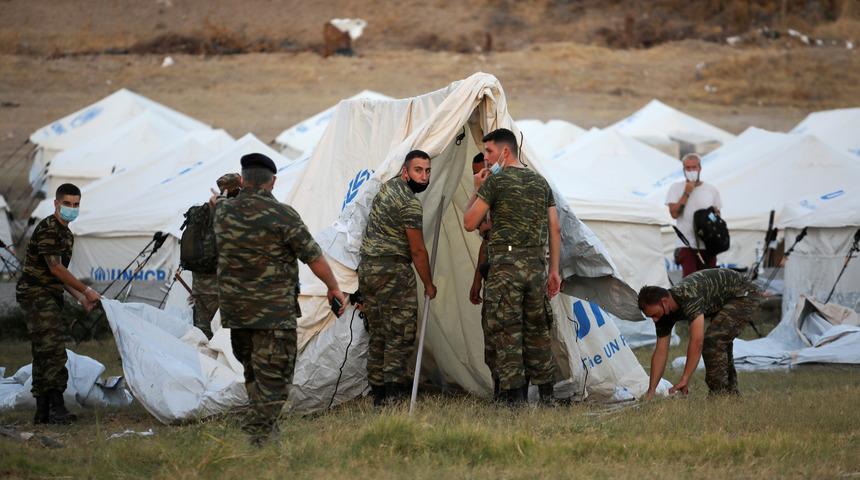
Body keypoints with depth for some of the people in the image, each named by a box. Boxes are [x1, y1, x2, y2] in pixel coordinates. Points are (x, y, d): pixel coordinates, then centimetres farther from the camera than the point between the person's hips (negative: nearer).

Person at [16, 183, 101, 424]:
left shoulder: (66, 234, 18)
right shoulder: (48, 229, -14)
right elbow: (55, 268, -18)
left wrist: (80, 298, 12)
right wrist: (86, 291, -12)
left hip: (50, 297, 10)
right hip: (36, 294, -10)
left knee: (44, 354, 9)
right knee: (52, 350, -17)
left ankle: (43, 412, 11)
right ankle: (56, 408, -20)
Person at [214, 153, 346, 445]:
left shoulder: (223, 211, 3)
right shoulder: (281, 215, -14)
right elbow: (313, 257, -8)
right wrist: (334, 288, 7)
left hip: (235, 309, 6)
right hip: (275, 311, -6)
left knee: (252, 371, 20)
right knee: (273, 376, -3)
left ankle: (264, 428, 25)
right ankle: (259, 438, -10)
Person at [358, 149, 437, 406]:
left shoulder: (389, 185, 10)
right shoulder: (410, 204, -15)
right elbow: (418, 250, -11)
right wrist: (428, 284, -1)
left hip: (366, 268, 9)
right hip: (392, 272, -9)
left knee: (378, 336, 12)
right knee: (400, 337, -6)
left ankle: (377, 395, 13)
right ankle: (394, 395, -12)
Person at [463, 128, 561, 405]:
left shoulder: (495, 182, -5)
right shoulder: (541, 183, 15)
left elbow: (469, 223, -2)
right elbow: (554, 229, 13)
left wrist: (477, 190, 10)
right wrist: (554, 270, 15)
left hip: (505, 265, -6)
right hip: (536, 265, 6)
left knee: (507, 333, -2)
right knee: (537, 331, 13)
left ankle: (515, 398, -4)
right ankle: (547, 396, 15)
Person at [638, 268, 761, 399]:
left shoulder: (689, 296, -36)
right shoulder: (665, 312, -8)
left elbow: (696, 341, -41)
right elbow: (660, 352, -3)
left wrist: (684, 379, -38)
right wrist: (650, 392, -7)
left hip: (744, 295, -9)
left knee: (712, 341, -19)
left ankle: (719, 393, -12)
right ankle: (730, 393, 30)